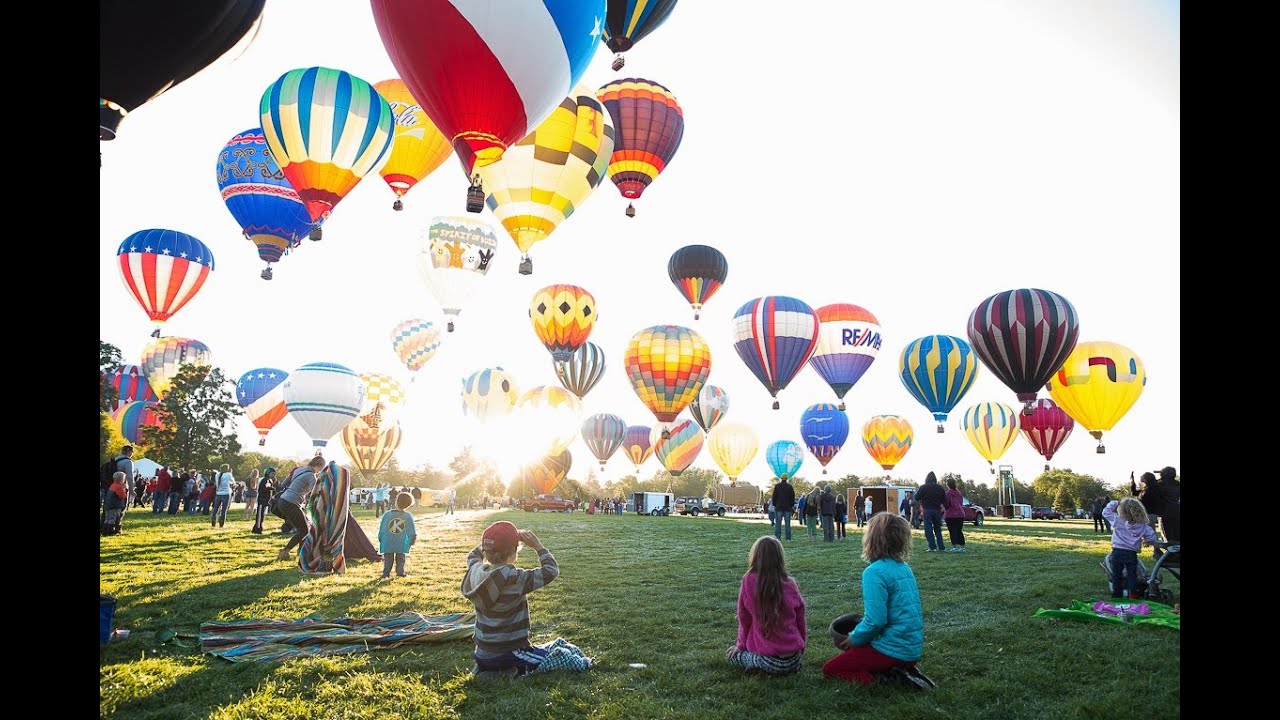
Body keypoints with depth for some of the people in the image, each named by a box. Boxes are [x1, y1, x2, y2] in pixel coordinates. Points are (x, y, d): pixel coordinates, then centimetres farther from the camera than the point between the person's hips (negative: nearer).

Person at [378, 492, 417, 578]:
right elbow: (412, 532, -3)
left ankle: (386, 573, 10)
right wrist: (412, 541, 13)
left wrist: (380, 540, 10)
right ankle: (400, 573, 12)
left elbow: (381, 530, -3)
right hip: (401, 544, 0)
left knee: (388, 559, 12)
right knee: (400, 559, 14)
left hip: (387, 543, 0)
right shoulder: (408, 516, -9)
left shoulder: (387, 514, -11)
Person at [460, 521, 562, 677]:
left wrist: (494, 540, 11)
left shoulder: (475, 572, -8)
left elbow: (473, 556, 17)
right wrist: (537, 545, -7)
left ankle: (486, 670, 11)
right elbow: (551, 570, -15)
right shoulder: (515, 579, -25)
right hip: (510, 655, -6)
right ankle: (516, 671, -2)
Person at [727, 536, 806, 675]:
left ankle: (760, 666, 1)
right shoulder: (790, 584, -7)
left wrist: (741, 645, 14)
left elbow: (744, 620, -3)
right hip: (794, 660, 4)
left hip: (767, 659, -4)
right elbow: (800, 621, 4)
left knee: (731, 654, 22)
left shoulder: (748, 582, -12)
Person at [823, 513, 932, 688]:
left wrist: (854, 639, -7)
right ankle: (903, 669, 6)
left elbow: (875, 621, -24)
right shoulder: (904, 568, 6)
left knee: (829, 669, 6)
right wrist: (863, 621, 17)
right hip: (914, 649, 8)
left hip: (893, 650, -8)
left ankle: (889, 676, -10)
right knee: (853, 652, 28)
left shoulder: (875, 572, -19)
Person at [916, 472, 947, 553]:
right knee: (938, 529, 12)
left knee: (928, 529, -1)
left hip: (927, 510, -4)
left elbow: (917, 497, -4)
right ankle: (941, 547, 10)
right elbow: (944, 500, 6)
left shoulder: (923, 487, -6)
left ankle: (933, 547, -7)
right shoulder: (940, 488, 3)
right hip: (937, 510, 4)